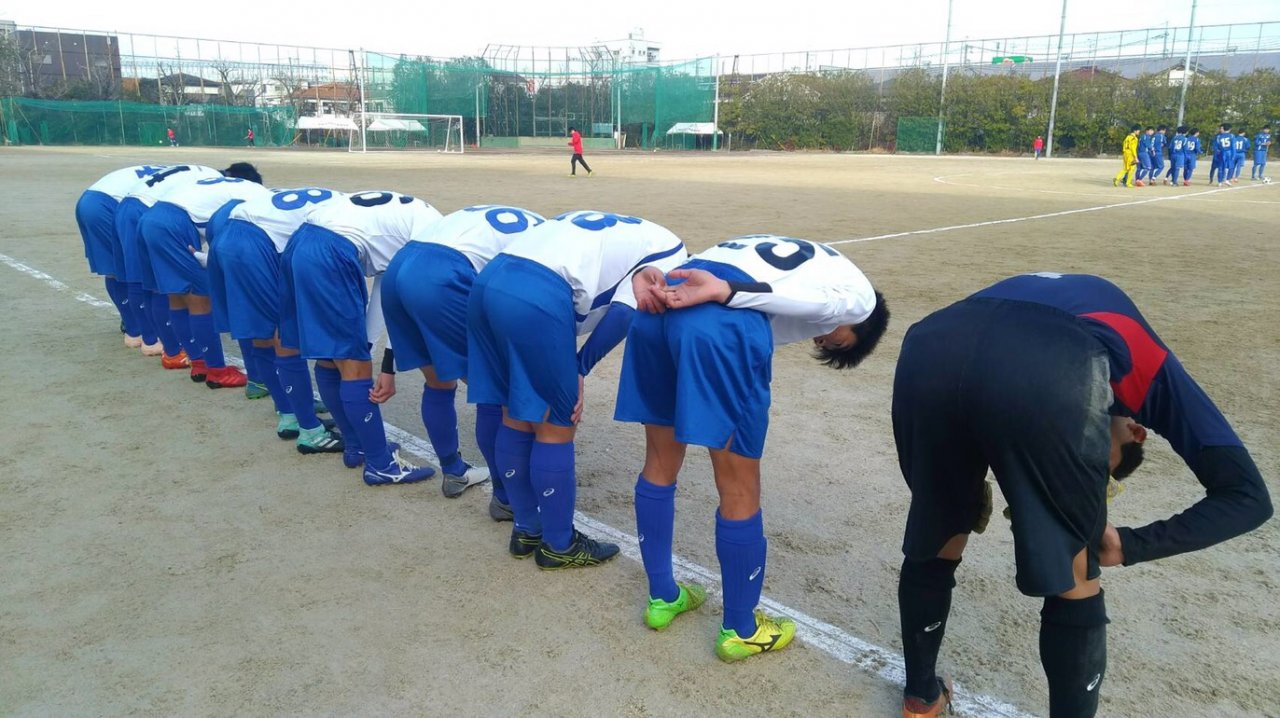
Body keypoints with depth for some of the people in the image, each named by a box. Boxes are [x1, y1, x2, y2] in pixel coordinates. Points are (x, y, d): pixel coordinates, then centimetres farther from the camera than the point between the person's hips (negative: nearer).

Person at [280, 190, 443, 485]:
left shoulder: (398, 217, 27)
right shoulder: (433, 228, 0)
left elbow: (384, 291, 23)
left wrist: (365, 345, 20)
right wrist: (390, 368, -1)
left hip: (299, 244, 10)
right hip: (330, 255, -10)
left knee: (329, 358, 18)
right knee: (354, 366, -1)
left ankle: (357, 447, 32)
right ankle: (381, 465, 10)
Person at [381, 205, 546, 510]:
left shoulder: (495, 219, 33)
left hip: (396, 269, 9)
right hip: (439, 279, -9)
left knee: (438, 383, 25)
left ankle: (454, 473, 41)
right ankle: (506, 497, 16)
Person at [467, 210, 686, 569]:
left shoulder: (604, 229, 35)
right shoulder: (670, 249, 13)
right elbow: (624, 312, -2)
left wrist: (567, 371, 16)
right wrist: (579, 369, 7)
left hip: (488, 281, 8)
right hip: (536, 298, -8)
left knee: (515, 417, 19)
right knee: (556, 427, 7)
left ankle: (526, 531, 34)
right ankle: (559, 546, 23)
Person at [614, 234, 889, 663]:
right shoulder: (859, 295, 20)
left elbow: (691, 270, 24)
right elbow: (807, 297, -5)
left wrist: (648, 279, 6)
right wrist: (722, 292, -15)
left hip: (661, 308, 8)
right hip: (724, 325, -7)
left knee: (661, 465, 21)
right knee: (739, 490, 8)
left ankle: (662, 599, 38)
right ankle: (740, 631, 25)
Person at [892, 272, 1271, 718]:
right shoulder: (1150, 369, 35)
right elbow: (1246, 496, 29)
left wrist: (968, 487, 36)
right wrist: (1130, 546, 29)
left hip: (929, 350, 5)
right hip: (1049, 374, -4)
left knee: (936, 542, 30)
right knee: (1074, 583, 21)